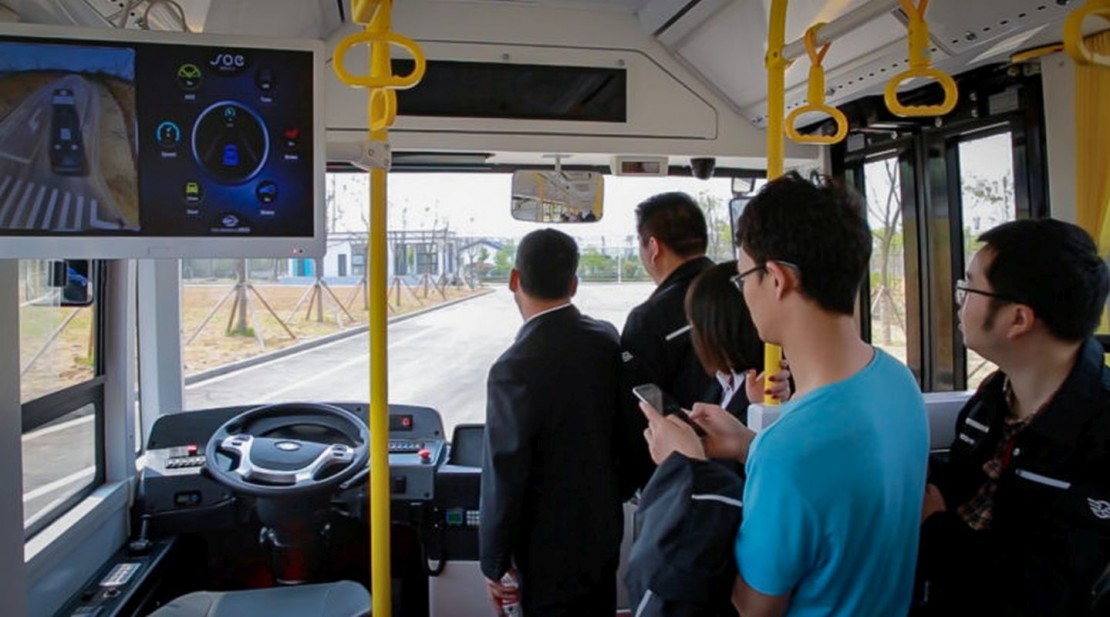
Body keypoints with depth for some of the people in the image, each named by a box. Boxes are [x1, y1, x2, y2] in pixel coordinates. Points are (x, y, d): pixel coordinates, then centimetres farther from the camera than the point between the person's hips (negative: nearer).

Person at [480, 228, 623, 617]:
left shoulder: (516, 368, -27)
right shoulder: (607, 340, -7)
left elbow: (505, 478, -21)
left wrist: (494, 562, -9)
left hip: (551, 549, -6)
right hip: (604, 528, 6)